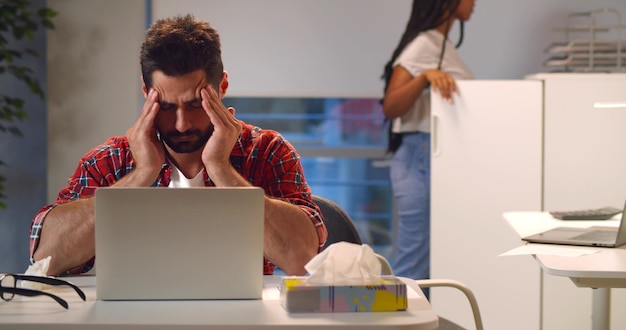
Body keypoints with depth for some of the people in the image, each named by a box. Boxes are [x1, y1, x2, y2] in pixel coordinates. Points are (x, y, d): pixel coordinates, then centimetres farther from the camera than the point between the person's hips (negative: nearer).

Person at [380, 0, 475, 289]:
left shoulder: (443, 45, 16)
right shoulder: (423, 45, -12)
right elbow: (390, 108, -21)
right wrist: (425, 77, -35)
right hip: (421, 159, -9)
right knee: (414, 265, -9)